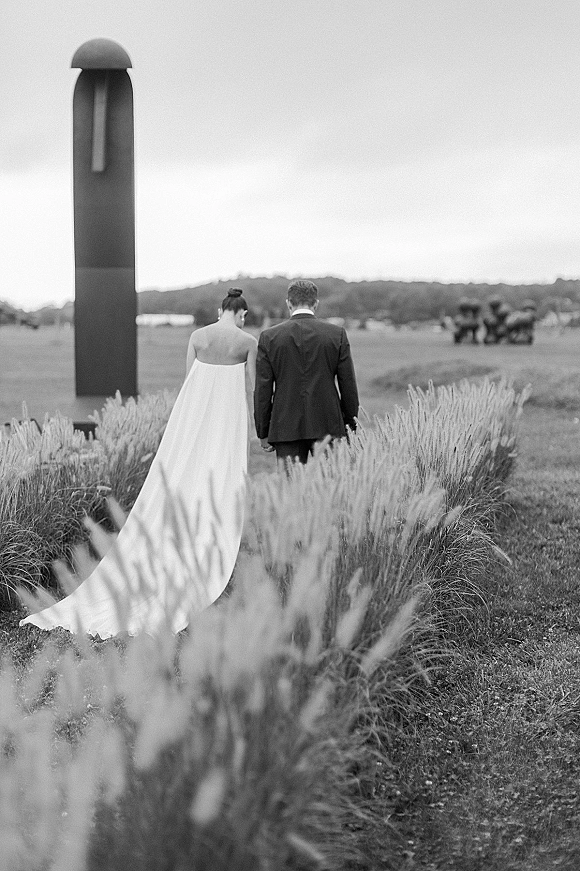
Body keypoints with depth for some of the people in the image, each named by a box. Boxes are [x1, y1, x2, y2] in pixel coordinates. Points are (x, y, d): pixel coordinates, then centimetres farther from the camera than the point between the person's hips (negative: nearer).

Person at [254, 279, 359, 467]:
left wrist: (263, 433, 7)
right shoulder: (337, 335, 0)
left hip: (286, 428, 0)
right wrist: (351, 424, 12)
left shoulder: (269, 337, 0)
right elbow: (348, 384, 2)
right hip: (328, 424, 0)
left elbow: (262, 390, 1)